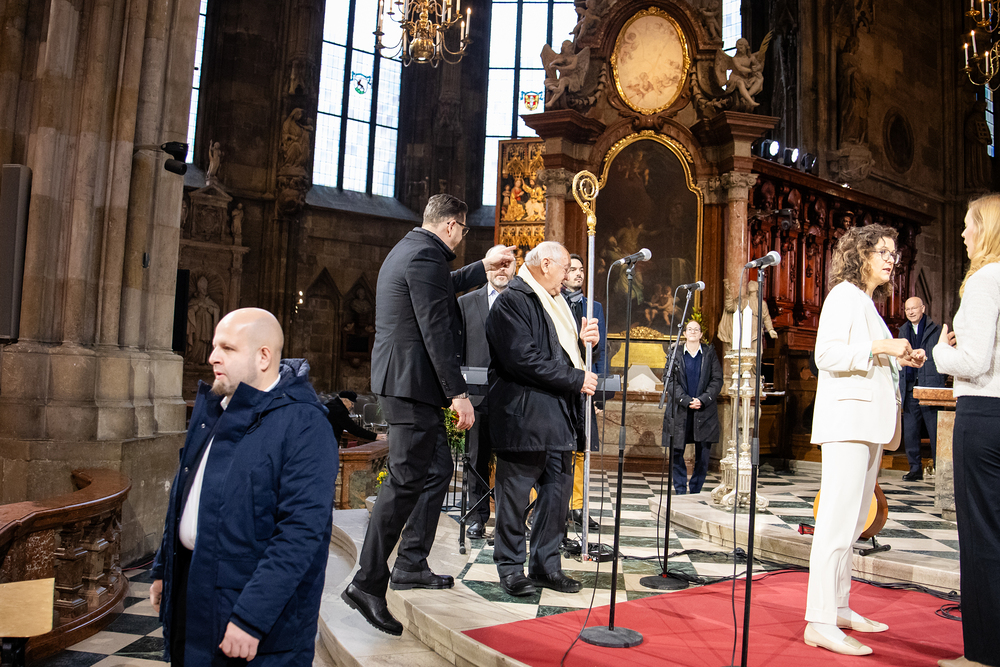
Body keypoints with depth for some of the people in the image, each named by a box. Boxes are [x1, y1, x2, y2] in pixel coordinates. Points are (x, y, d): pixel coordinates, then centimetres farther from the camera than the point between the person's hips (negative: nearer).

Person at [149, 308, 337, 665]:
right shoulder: (212, 408, 7)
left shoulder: (304, 424, -20)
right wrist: (163, 569, 18)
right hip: (190, 582, 8)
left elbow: (302, 530, -24)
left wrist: (250, 619, -25)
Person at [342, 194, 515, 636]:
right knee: (406, 481, -7)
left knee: (437, 469, 17)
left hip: (404, 380, 11)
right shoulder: (425, 257, -15)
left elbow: (443, 287, 36)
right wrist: (458, 392, -18)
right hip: (412, 383, -11)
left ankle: (410, 566, 24)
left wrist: (485, 266, 39)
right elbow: (435, 331, -20)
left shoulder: (407, 251, 17)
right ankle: (368, 583, 0)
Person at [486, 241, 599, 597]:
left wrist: (583, 340, 4)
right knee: (514, 496, 3)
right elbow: (524, 359, -21)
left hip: (559, 418, 9)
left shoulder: (555, 302, 20)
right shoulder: (512, 301, -11)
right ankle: (510, 567, 17)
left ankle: (546, 565, 24)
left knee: (557, 493, 12)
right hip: (524, 417, -9)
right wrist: (576, 379, -16)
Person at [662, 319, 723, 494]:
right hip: (680, 410, 0)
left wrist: (702, 400, -10)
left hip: (704, 411, 1)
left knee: (703, 454, 2)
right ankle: (680, 491, 12)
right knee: (677, 452, 0)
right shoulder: (675, 353, 5)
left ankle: (695, 491, 15)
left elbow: (717, 380, 3)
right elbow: (671, 381, -1)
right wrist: (686, 401, -12)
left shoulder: (710, 353, 7)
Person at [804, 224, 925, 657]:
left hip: (870, 422, 10)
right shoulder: (844, 295, -4)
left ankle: (838, 608, 19)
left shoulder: (870, 303, 23)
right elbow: (827, 354, -16)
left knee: (853, 522, 11)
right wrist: (880, 347, -19)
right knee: (838, 519, -13)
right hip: (847, 416, -10)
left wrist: (901, 359, 12)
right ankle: (819, 622, -11)